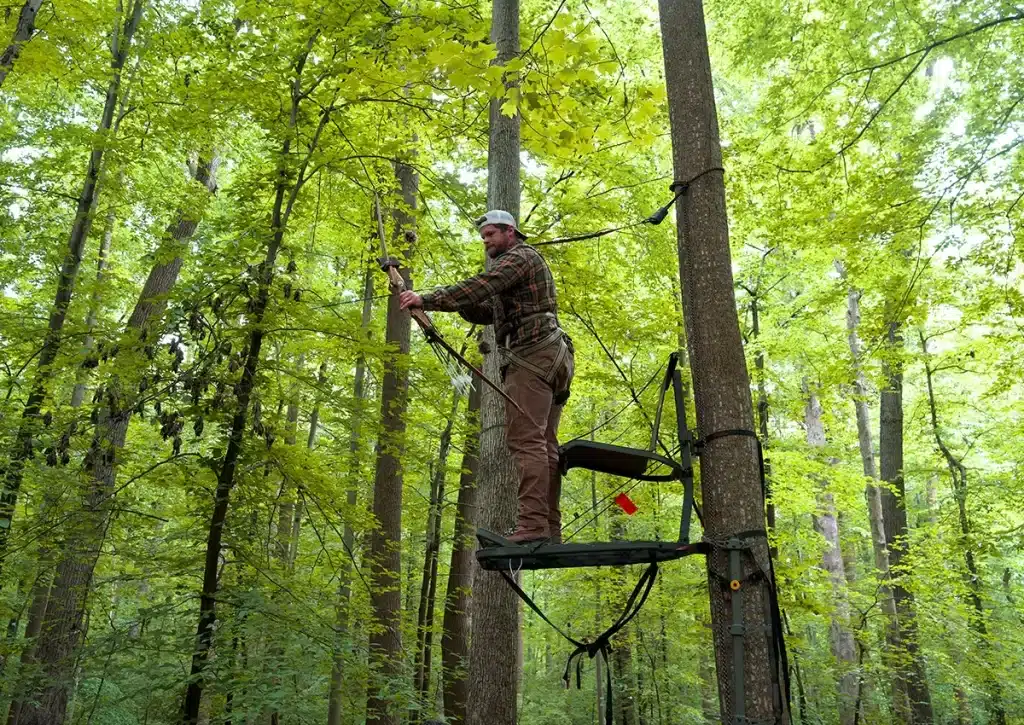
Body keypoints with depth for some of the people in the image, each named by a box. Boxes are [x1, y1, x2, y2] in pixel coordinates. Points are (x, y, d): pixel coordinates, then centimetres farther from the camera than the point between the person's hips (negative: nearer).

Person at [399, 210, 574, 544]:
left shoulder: (520, 256, 0)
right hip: (550, 360, 10)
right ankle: (550, 530, 3)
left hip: (532, 354, -10)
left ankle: (532, 525, -24)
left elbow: (481, 286, -17)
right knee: (544, 444, 4)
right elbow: (489, 313, 27)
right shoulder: (521, 267, 32)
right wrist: (457, 303, 10)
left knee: (526, 439, -18)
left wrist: (427, 299, -22)